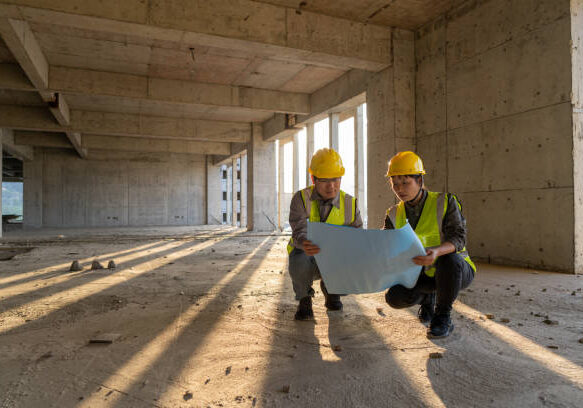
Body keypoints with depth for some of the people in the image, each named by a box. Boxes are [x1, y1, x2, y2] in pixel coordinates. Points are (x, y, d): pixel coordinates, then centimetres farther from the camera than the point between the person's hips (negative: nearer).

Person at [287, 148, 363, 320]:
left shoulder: (350, 203, -6)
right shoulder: (301, 199, -14)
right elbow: (299, 230, -27)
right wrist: (304, 243, -53)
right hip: (307, 254, -2)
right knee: (299, 264, -38)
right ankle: (304, 298, 0)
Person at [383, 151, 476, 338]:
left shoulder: (445, 202, -13)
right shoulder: (395, 215, -1)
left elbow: (457, 238, -23)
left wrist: (437, 252, -45)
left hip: (458, 269, -3)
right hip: (425, 274, 4)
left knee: (449, 258, -39)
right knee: (395, 297, -22)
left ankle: (443, 316, -16)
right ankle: (428, 296, 14)